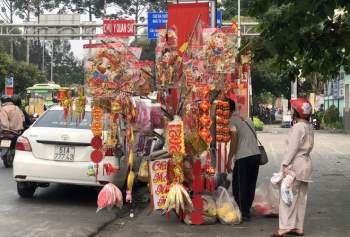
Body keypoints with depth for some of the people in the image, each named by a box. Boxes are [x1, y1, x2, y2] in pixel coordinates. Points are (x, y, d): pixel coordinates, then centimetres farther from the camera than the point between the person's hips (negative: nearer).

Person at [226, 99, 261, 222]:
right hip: (256, 154, 7)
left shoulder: (232, 121, -6)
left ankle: (244, 213, 5)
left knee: (238, 186, 4)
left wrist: (229, 160, -12)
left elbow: (234, 141, -16)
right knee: (251, 185, 14)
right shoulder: (247, 119, 16)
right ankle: (246, 210, 21)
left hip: (243, 157, -7)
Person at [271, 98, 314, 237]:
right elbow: (309, 147, 14)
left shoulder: (298, 127, -15)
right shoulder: (309, 127, 12)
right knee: (301, 198, 12)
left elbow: (292, 148, -20)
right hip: (306, 164, 9)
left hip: (295, 165, -9)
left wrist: (285, 164, -19)